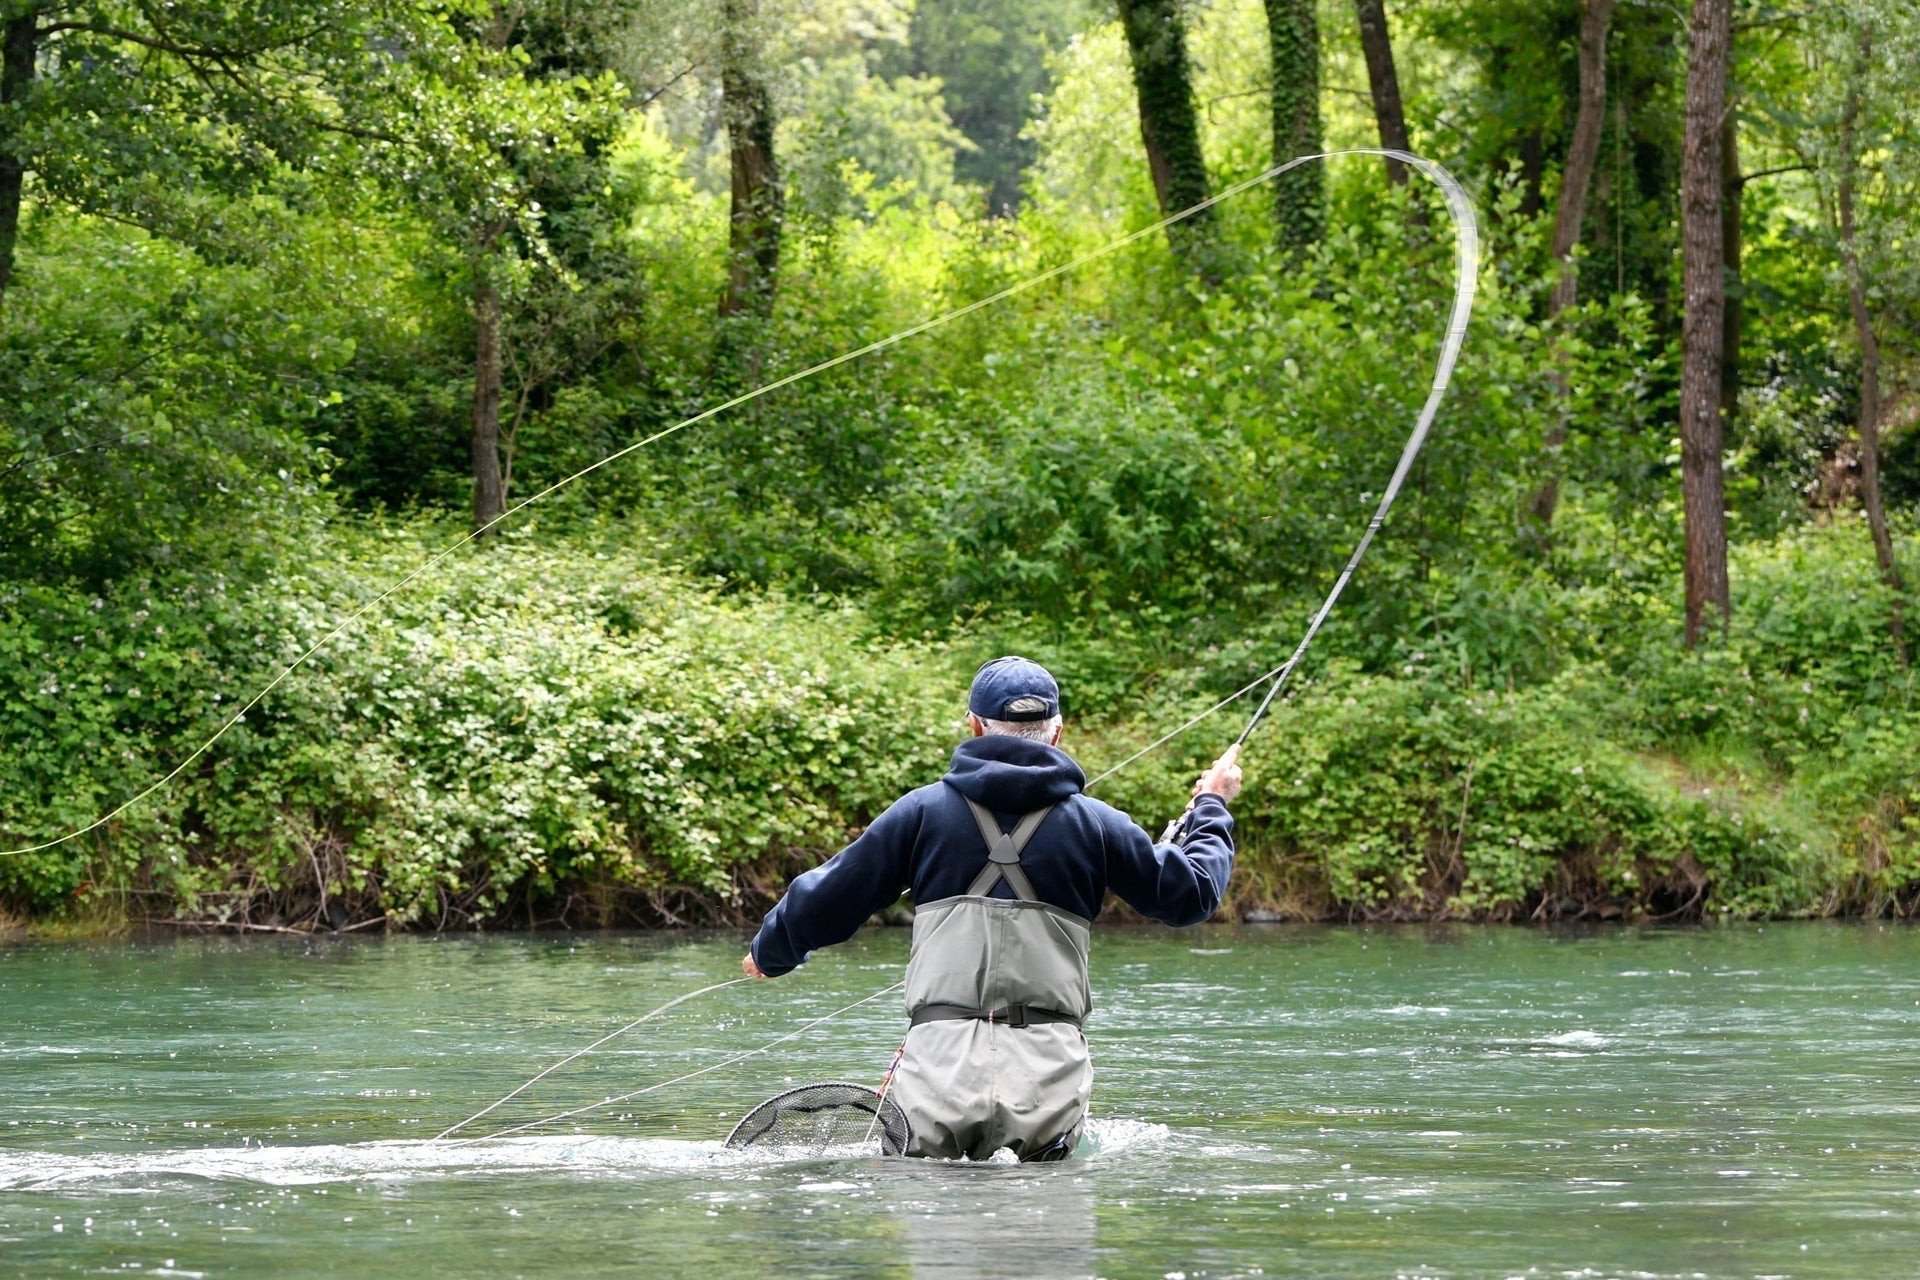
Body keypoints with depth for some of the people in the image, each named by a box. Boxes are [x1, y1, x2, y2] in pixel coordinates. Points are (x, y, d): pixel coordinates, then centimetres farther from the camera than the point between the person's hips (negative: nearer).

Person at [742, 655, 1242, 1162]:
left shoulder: (922, 810, 8)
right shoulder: (1095, 823, 9)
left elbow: (826, 900, 15)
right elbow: (1193, 892, 21)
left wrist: (768, 955, 36)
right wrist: (1211, 809, 40)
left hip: (940, 1058, 0)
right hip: (1048, 1071, 0)